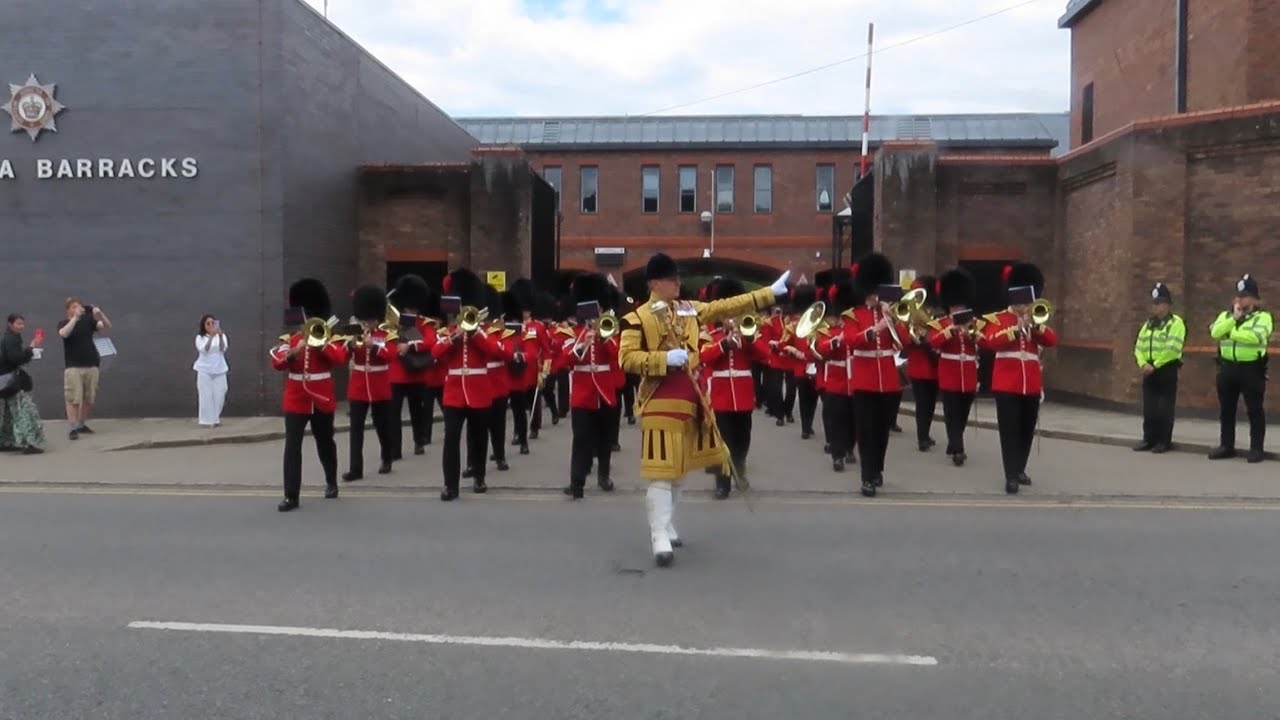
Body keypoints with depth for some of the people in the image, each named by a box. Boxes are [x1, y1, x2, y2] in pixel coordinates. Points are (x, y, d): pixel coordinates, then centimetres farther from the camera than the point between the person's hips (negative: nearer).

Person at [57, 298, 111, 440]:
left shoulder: (88, 320, 8)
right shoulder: (63, 323, 3)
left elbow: (107, 326, -5)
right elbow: (64, 333, -20)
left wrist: (99, 313, -23)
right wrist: (75, 317, -26)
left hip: (91, 366, 3)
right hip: (73, 367, -3)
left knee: (88, 398, 10)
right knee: (73, 398, -8)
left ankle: (81, 424, 24)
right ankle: (72, 428, -9)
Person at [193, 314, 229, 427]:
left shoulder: (221, 336, 5)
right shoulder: (200, 337, 0)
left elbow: (223, 349, -13)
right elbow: (203, 349, -19)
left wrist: (220, 336, -30)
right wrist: (211, 336, -31)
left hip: (219, 370, 2)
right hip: (204, 370, -2)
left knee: (219, 396, 3)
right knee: (206, 396, -3)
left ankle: (216, 418, 20)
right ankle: (207, 420, 2)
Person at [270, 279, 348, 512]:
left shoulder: (329, 339, 1)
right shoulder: (291, 339, 4)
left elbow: (340, 359, -18)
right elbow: (277, 363, -11)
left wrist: (320, 342, -24)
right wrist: (294, 351, -28)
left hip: (322, 400, 0)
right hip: (296, 401, 0)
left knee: (325, 443, 15)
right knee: (292, 446, -9)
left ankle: (331, 482, 36)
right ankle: (291, 496, -9)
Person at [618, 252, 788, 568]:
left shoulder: (689, 309, 11)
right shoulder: (637, 318, -8)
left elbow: (728, 306, 14)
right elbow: (626, 358, -14)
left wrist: (770, 292, 13)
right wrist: (665, 359, -24)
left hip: (689, 395, 7)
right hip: (661, 400, -7)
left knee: (679, 466, 15)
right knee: (662, 469, -9)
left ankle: (667, 527, 28)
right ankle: (660, 537, -7)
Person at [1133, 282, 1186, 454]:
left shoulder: (1176, 323, -6)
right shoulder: (1148, 324, 16)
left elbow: (1172, 349, -17)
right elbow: (1139, 347, 10)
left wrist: (1155, 365, -17)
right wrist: (1143, 363, -8)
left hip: (1167, 370, -6)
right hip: (1149, 370, 6)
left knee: (1164, 408, -2)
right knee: (1149, 408, 7)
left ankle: (1164, 441, 5)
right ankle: (1149, 439, 14)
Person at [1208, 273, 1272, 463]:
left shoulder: (1263, 317, -2)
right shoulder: (1225, 316, 14)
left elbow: (1256, 336, -21)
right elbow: (1215, 332, -5)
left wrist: (1231, 331, -11)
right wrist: (1234, 318, -9)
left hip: (1252, 368, -5)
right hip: (1228, 368, 5)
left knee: (1255, 410, -1)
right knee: (1226, 409, 10)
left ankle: (1256, 449, 5)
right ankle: (1226, 446, 20)